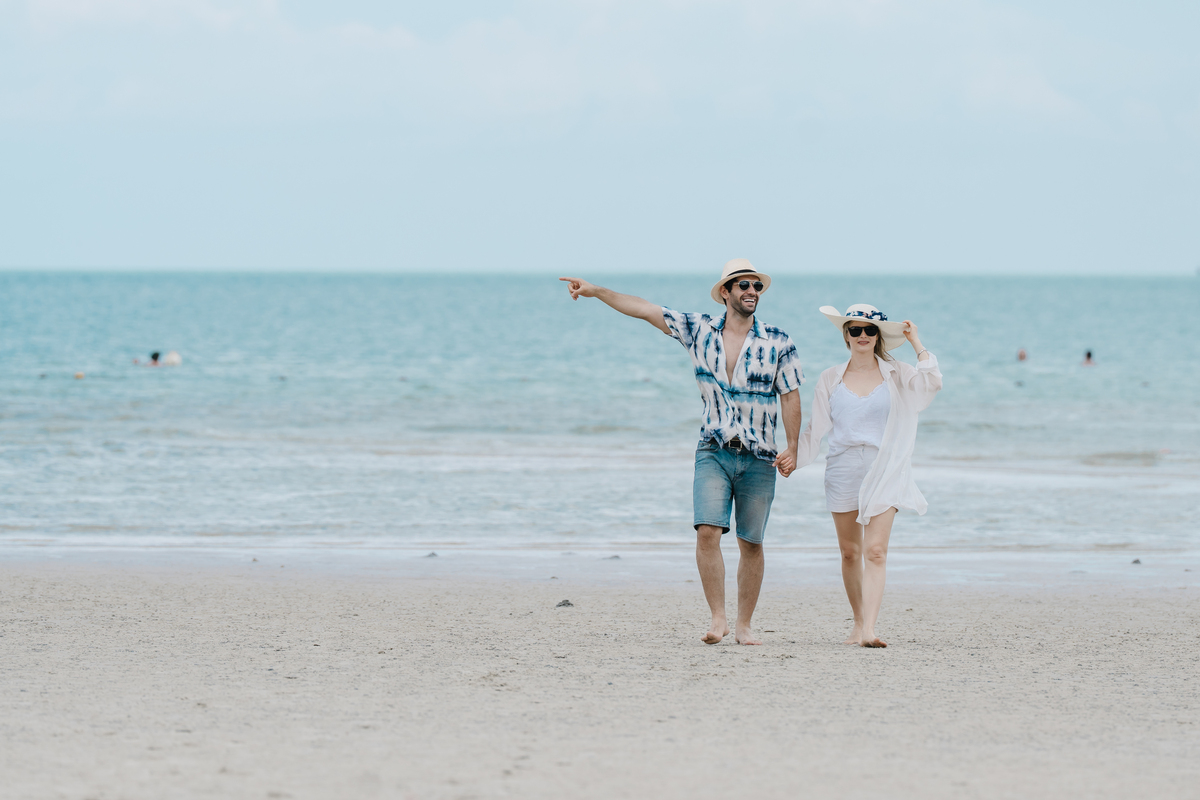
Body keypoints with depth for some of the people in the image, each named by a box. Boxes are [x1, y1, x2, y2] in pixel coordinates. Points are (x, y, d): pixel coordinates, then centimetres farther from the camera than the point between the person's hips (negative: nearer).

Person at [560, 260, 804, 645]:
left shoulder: (778, 342, 1)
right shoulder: (699, 330, 4)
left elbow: (790, 396, 3)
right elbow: (645, 310, 5)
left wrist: (792, 448, -6)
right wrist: (596, 291, 2)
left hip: (759, 457, 0)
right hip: (713, 452, 1)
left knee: (751, 543, 3)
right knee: (707, 531, -15)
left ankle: (743, 625, 13)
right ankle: (717, 618, -8)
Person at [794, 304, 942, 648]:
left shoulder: (896, 374, 4)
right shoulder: (831, 379, 9)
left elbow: (931, 382, -13)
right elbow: (815, 428, 13)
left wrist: (915, 341, -7)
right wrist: (791, 458, 3)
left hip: (883, 471, -3)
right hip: (843, 468, 3)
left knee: (876, 551, -14)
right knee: (850, 551, 7)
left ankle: (869, 629, -22)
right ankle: (858, 623, 20)